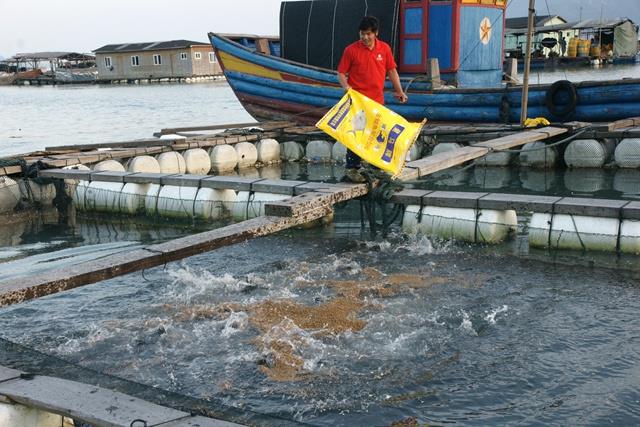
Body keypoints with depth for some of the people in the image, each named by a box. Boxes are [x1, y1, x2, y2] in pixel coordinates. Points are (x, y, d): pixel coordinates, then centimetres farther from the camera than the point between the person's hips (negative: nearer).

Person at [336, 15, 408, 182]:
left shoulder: (385, 48, 5)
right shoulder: (351, 50, -5)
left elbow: (391, 70, 13)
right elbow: (341, 73, -1)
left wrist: (399, 90, 6)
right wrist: (347, 87, -19)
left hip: (378, 101, 4)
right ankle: (352, 168, 2)